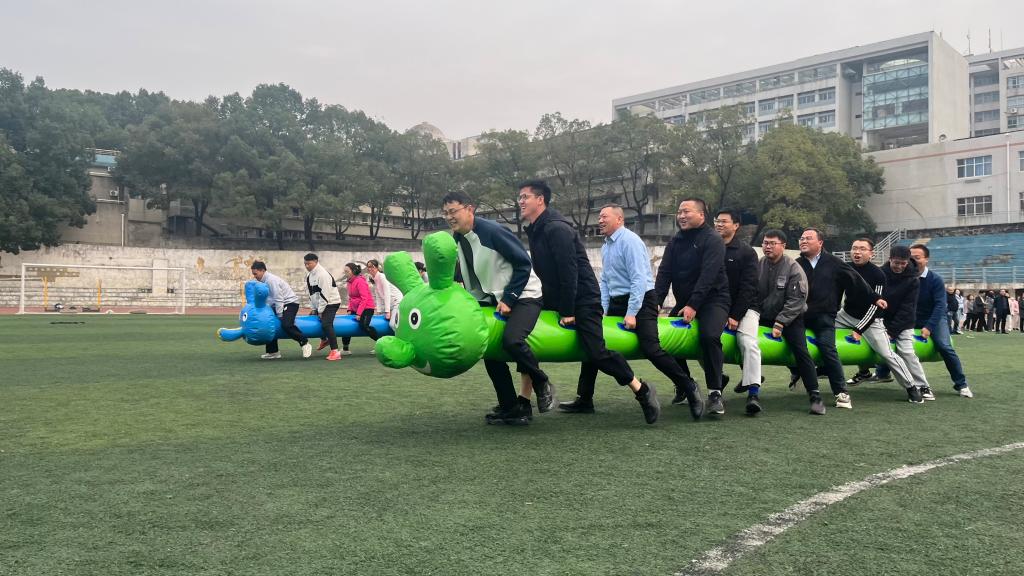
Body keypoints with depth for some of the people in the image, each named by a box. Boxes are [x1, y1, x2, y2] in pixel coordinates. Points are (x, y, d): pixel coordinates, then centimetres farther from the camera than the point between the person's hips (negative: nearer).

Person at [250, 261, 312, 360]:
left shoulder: (271, 280, -20)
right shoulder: (264, 281, 9)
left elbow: (278, 299, -22)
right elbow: (270, 300, 16)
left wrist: (280, 316, -19)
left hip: (290, 302, -10)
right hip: (279, 305, 10)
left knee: (286, 325, -29)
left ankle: (305, 343, -16)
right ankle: (273, 351, 16)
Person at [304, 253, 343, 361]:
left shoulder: (322, 274, -21)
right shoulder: (309, 275, 8)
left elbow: (324, 294, -22)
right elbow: (311, 293, 14)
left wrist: (320, 310, -18)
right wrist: (314, 308, 10)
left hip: (331, 302, -9)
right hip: (319, 304, 9)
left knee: (326, 324, -23)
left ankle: (335, 351, -26)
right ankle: (324, 340, 46)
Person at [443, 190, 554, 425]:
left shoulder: (492, 231, -21)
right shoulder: (456, 240, 2)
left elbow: (523, 263, -19)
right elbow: (458, 274, 15)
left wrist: (509, 300, -20)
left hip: (522, 296, -8)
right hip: (492, 300, 8)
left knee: (511, 340, -30)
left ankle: (542, 384, -5)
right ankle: (509, 406, 15)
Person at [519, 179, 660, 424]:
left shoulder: (557, 228, -18)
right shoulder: (534, 230, 12)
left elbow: (569, 271, -22)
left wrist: (568, 312, -21)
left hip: (582, 300, -10)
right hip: (556, 300, 10)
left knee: (596, 352, -16)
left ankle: (642, 391, -1)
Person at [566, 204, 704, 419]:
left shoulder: (630, 241, -13)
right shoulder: (605, 246, 14)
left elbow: (639, 279, -19)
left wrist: (631, 313, -22)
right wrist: (603, 311, 8)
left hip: (640, 301, -9)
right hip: (617, 303, 9)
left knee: (651, 349, -19)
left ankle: (689, 389, -4)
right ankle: (584, 398, 14)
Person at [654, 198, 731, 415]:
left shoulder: (713, 240, -10)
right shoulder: (675, 242, 9)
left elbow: (708, 276, -21)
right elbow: (664, 274, 0)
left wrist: (693, 306, -29)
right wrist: (656, 302, -14)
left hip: (713, 300, -7)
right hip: (684, 302, 7)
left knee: (708, 335, -30)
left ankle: (715, 393, -21)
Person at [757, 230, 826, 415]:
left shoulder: (794, 269, -13)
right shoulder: (759, 265, -2)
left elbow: (796, 301, -16)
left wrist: (780, 323, -21)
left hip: (790, 317, -4)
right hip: (764, 316, 4)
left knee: (801, 352, -17)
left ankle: (815, 397, -12)